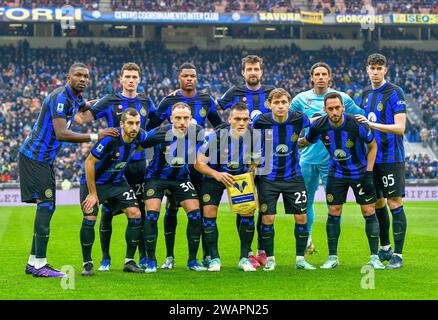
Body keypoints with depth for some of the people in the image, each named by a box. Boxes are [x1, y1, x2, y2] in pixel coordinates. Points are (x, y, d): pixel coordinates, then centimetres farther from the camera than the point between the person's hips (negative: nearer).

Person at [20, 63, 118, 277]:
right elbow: (61, 134, -32)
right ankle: (39, 264, -16)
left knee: (47, 207, 9)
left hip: (44, 159, 10)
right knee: (46, 205, -15)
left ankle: (33, 262, 13)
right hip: (34, 157, -10)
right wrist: (96, 136, -33)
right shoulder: (60, 98, -21)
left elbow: (85, 106, 37)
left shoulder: (75, 97, 10)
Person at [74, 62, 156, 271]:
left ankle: (143, 257, 14)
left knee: (141, 211, 4)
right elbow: (82, 118, -2)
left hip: (138, 163, 2)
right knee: (107, 211, -1)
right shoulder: (109, 101, -1)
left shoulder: (146, 102, 9)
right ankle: (105, 259, 10)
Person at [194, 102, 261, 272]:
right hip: (214, 177, -2)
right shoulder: (216, 136, -26)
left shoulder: (254, 137, -18)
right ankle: (214, 258, -1)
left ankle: (244, 258, 0)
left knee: (248, 212, -12)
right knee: (209, 213, -13)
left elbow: (254, 164, -1)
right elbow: (198, 163, -19)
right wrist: (216, 174, -34)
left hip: (241, 177, 2)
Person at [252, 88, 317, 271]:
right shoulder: (261, 122, -13)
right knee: (267, 218, -4)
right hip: (268, 178, -1)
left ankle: (300, 258, 13)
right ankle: (269, 259, 12)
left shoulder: (299, 119, -10)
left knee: (301, 217, 0)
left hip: (293, 177, 1)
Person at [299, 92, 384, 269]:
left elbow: (373, 146, -9)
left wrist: (369, 174, -12)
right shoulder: (319, 126, -17)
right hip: (337, 173, 2)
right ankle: (332, 257, 9)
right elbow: (306, 141, 7)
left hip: (361, 172, -2)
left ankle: (374, 257, 3)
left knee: (369, 211, -4)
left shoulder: (357, 125, -24)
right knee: (334, 213, -1)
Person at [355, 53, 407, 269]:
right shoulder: (366, 93, 13)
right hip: (372, 157, 7)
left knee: (395, 204, -6)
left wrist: (373, 125, -24)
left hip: (391, 157, -7)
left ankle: (398, 255, -3)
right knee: (377, 204, 12)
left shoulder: (395, 92, -9)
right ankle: (384, 249, 25)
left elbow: (400, 127, -17)